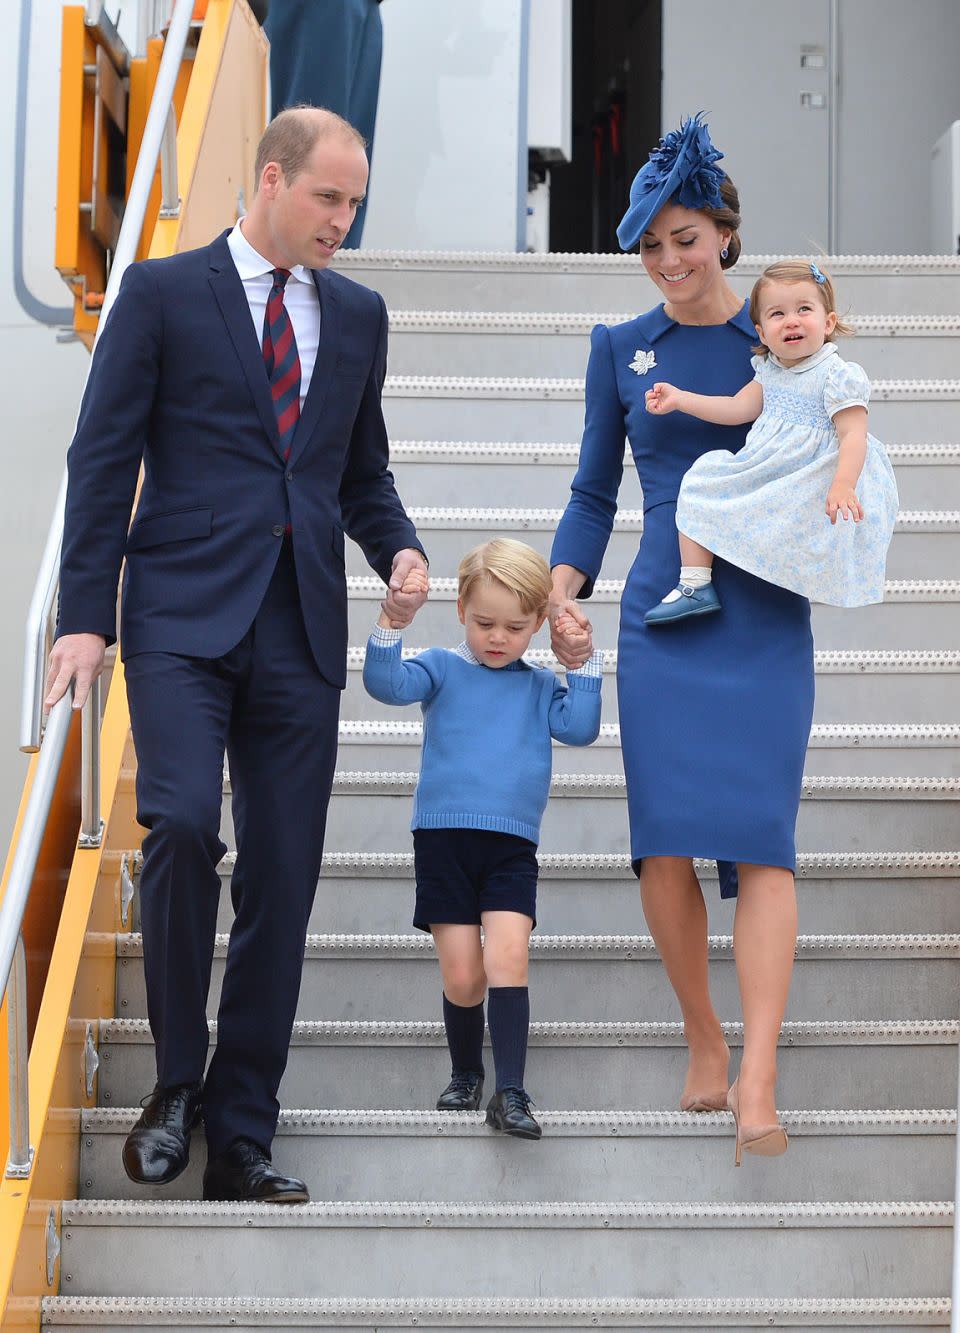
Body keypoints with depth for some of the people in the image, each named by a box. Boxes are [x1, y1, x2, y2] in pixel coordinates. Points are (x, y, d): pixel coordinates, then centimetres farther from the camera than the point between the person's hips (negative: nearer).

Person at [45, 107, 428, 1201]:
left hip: (302, 629, 4)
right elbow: (103, 459, 0)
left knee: (282, 881, 1)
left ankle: (241, 1139, 10)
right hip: (185, 616, -4)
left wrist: (398, 547, 3)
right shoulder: (161, 292, 3)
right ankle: (177, 1081, -1)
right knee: (182, 825, -22)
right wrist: (84, 616, -8)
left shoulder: (357, 314, 16)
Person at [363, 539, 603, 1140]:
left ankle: (511, 1092, -18)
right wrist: (391, 622, -25)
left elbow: (580, 729, 1)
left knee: (508, 958, -17)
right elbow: (387, 684, -11)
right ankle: (466, 1075, 24)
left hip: (512, 847, 1)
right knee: (462, 977, 0)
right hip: (444, 838, -1)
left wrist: (585, 662, -3)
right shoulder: (442, 668, 5)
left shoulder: (539, 687, 13)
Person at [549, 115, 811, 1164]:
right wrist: (565, 589, 1)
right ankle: (701, 1039, 12)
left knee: (759, 836, -12)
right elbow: (595, 490, 15)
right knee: (664, 840, -8)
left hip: (766, 615, -1)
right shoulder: (621, 348, 10)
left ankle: (757, 1084, -16)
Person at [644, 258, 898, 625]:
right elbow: (738, 409, 13)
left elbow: (853, 435, -20)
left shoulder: (839, 376, -14)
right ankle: (696, 584, 1)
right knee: (702, 477, 1)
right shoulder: (769, 370, 9)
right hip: (763, 474, 7)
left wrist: (842, 486, -34)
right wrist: (679, 399, 9)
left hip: (812, 481, -7)